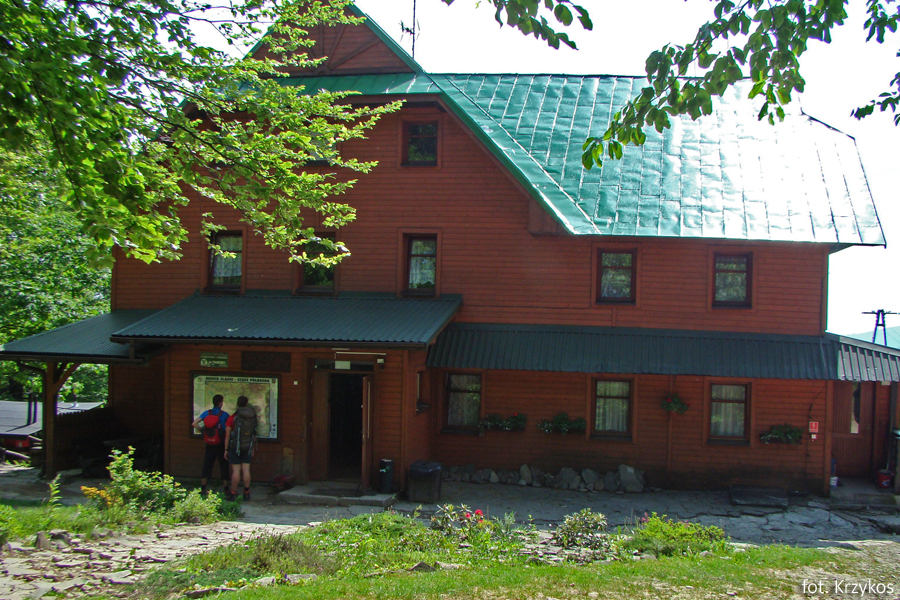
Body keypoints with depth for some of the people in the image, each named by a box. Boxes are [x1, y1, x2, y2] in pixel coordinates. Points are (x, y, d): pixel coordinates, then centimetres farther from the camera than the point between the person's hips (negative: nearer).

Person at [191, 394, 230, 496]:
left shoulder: (206, 413, -1)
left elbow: (194, 424, -6)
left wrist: (202, 431, 4)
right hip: (221, 444, -3)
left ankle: (203, 489, 12)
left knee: (207, 466, 10)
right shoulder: (224, 414, -10)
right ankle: (226, 489, 10)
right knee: (224, 466, 6)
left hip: (209, 445, 3)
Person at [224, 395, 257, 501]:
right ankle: (246, 493, 11)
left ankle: (233, 493, 7)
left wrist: (226, 450, 0)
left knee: (236, 471, 0)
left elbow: (227, 435, -7)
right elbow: (254, 434, 6)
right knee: (246, 470, 7)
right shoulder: (252, 417, 1)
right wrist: (253, 448, 15)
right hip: (247, 447, 3)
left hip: (235, 447, -3)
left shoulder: (232, 418, -9)